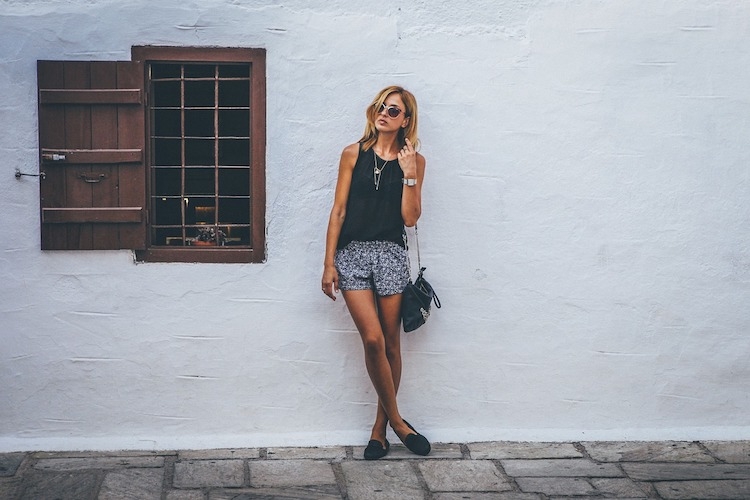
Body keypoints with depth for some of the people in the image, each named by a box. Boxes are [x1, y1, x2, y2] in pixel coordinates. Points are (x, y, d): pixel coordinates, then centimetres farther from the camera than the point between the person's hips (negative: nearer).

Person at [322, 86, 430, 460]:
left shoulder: (413, 160, 6)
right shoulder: (354, 154, 5)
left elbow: (410, 218, -1)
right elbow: (338, 211, 3)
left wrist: (408, 173, -10)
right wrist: (329, 263, -1)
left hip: (390, 255, 1)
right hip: (352, 252, -1)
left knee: (390, 344, 4)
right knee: (373, 340, -10)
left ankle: (380, 428, 19)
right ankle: (396, 420, 7)